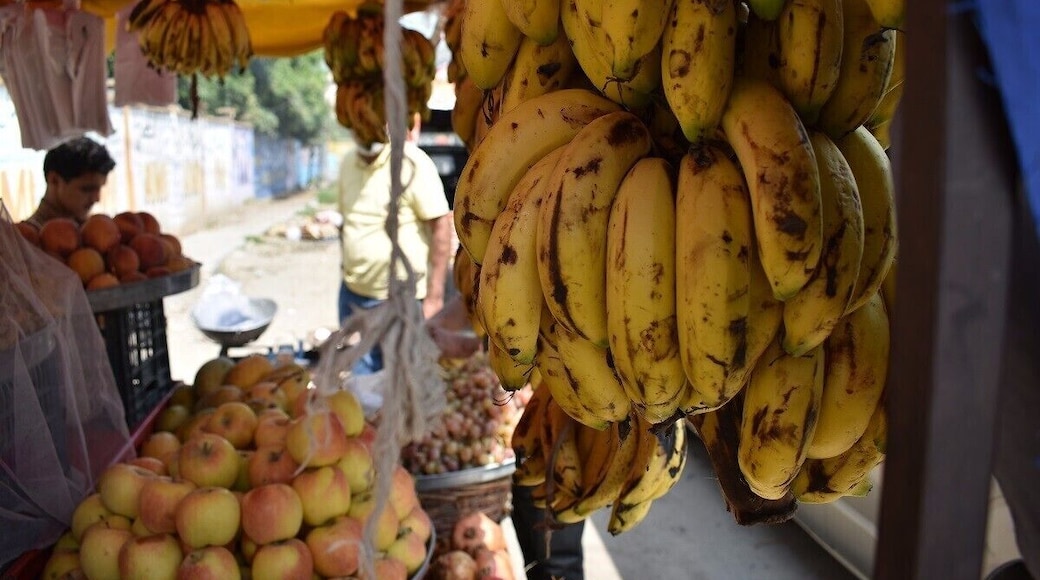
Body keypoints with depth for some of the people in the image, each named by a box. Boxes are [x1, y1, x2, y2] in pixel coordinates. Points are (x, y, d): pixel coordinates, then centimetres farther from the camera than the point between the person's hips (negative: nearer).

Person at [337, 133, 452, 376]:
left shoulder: (412, 163, -15)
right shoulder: (348, 163, 6)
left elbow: (441, 224, -16)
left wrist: (435, 297, -18)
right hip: (353, 293, 6)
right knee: (361, 381, 15)